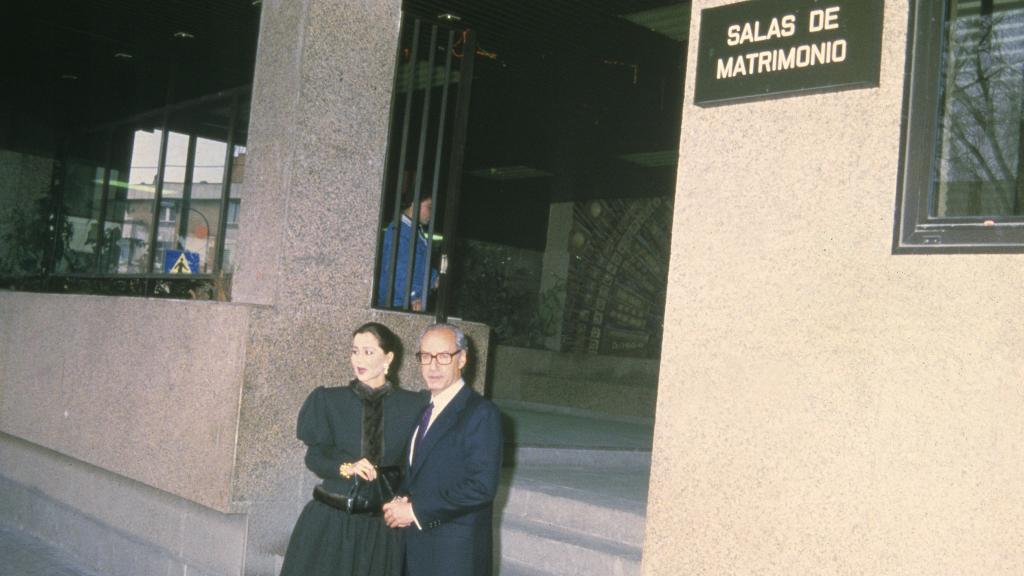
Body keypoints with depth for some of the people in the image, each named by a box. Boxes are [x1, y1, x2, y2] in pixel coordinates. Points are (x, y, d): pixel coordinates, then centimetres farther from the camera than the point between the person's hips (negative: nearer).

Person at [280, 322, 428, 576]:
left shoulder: (413, 405, 0)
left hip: (382, 525, 0)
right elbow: (314, 458, 0)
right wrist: (346, 468, -18)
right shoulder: (329, 400, 2)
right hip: (331, 520, 0)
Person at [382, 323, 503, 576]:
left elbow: (482, 486, -21)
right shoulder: (423, 409, 11)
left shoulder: (481, 413, -14)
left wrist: (416, 510, -18)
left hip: (456, 552, -7)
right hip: (416, 543, 7)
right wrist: (401, 501, -3)